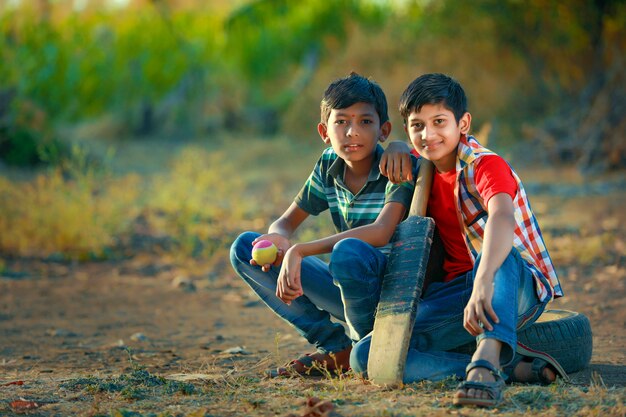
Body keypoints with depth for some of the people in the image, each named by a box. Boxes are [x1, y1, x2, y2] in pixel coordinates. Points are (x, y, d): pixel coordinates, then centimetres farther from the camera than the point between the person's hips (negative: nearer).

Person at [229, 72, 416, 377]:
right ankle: (336, 345, -6)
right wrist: (278, 239, -19)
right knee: (243, 249, -1)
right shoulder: (329, 167, 3)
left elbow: (381, 233, -31)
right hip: (348, 289, 7)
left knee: (349, 251, -39)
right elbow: (286, 222, 9)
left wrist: (299, 251, -33)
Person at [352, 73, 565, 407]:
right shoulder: (426, 168, 7)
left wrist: (484, 284, -55)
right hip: (457, 289, 6)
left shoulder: (486, 166, -16)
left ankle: (486, 362, -59)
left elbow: (502, 218, -38)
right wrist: (396, 148, 7)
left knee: (497, 253, -41)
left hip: (518, 289, -6)